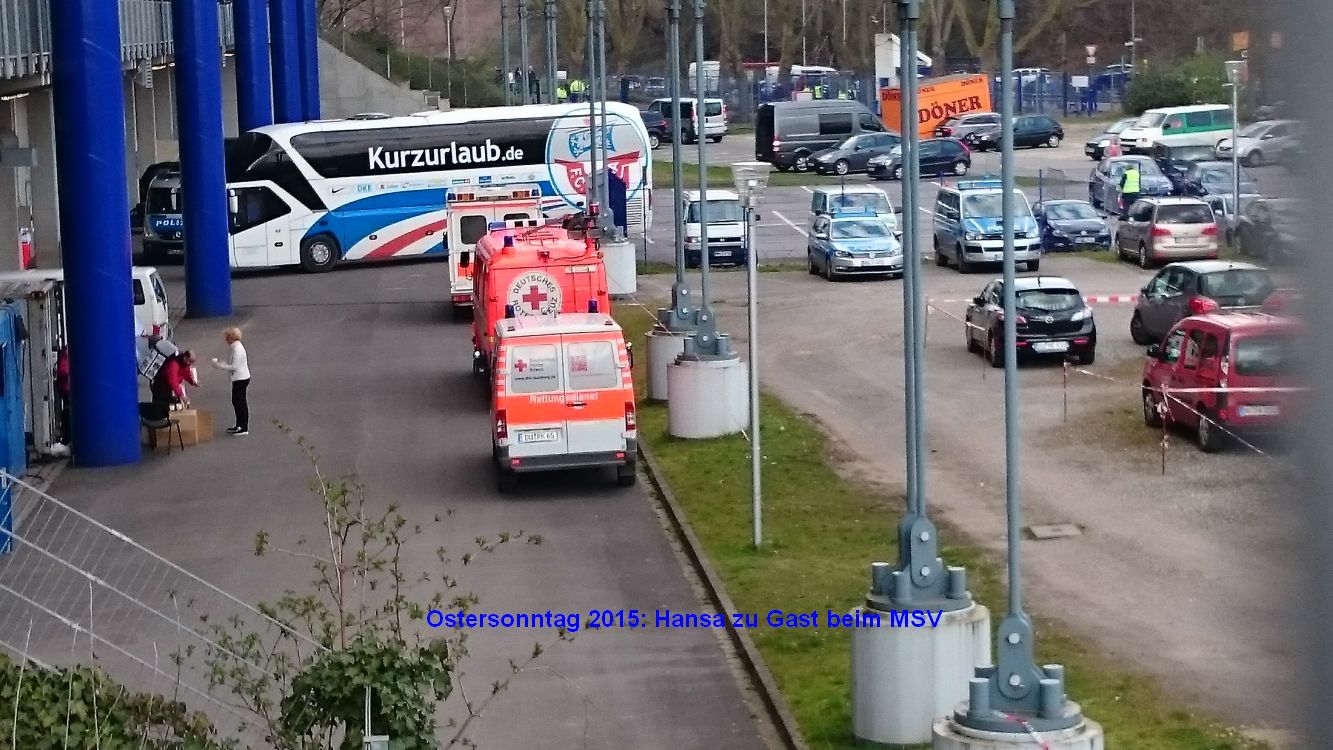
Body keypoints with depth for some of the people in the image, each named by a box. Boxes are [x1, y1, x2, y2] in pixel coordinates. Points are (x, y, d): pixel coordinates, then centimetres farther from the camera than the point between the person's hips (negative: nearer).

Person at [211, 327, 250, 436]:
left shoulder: (237, 349, -21)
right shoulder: (233, 347, 10)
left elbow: (234, 366, -23)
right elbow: (231, 363, 17)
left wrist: (220, 366, -18)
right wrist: (219, 362, 4)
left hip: (241, 379, -10)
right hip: (238, 378, 10)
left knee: (240, 402, -3)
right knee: (236, 401, 18)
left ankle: (244, 428, 4)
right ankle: (239, 425, 29)